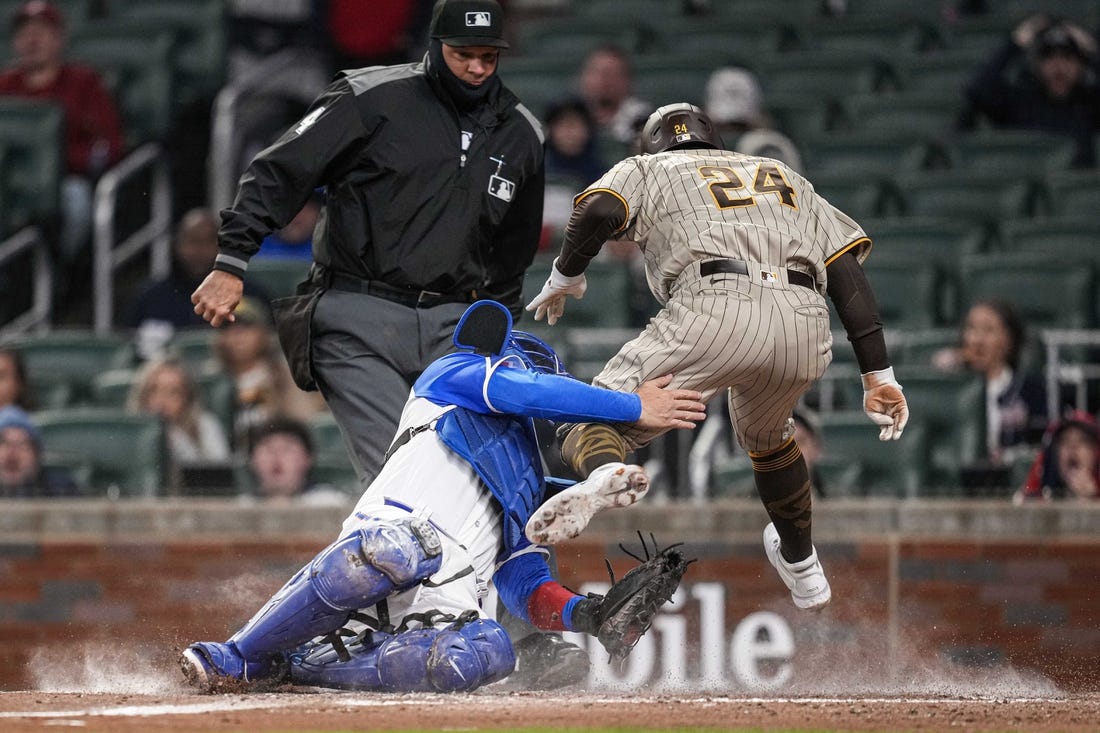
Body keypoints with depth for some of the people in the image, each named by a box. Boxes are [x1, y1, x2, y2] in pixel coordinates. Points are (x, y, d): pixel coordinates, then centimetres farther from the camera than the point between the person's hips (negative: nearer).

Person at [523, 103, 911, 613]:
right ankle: (801, 567, 46)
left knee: (594, 424, 0)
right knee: (765, 435, 35)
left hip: (714, 309, -4)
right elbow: (849, 273, 23)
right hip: (806, 328, 4)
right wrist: (878, 376, 18)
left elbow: (600, 209, 2)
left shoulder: (646, 169, 27)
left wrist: (565, 276, 19)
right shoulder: (784, 177, 36)